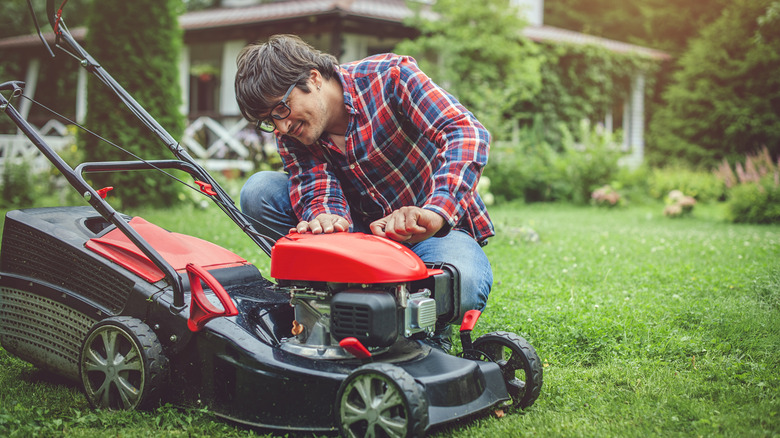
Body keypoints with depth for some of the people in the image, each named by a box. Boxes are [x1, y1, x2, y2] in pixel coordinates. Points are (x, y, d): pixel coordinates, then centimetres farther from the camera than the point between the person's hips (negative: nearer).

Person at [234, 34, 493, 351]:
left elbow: (468, 132, -32)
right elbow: (316, 187, -20)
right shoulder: (290, 133, -4)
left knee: (460, 286, -39)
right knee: (259, 191, -13)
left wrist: (435, 213, -49)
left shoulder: (388, 76, -19)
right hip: (362, 228, 4)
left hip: (439, 228, -4)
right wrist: (326, 218, -47)